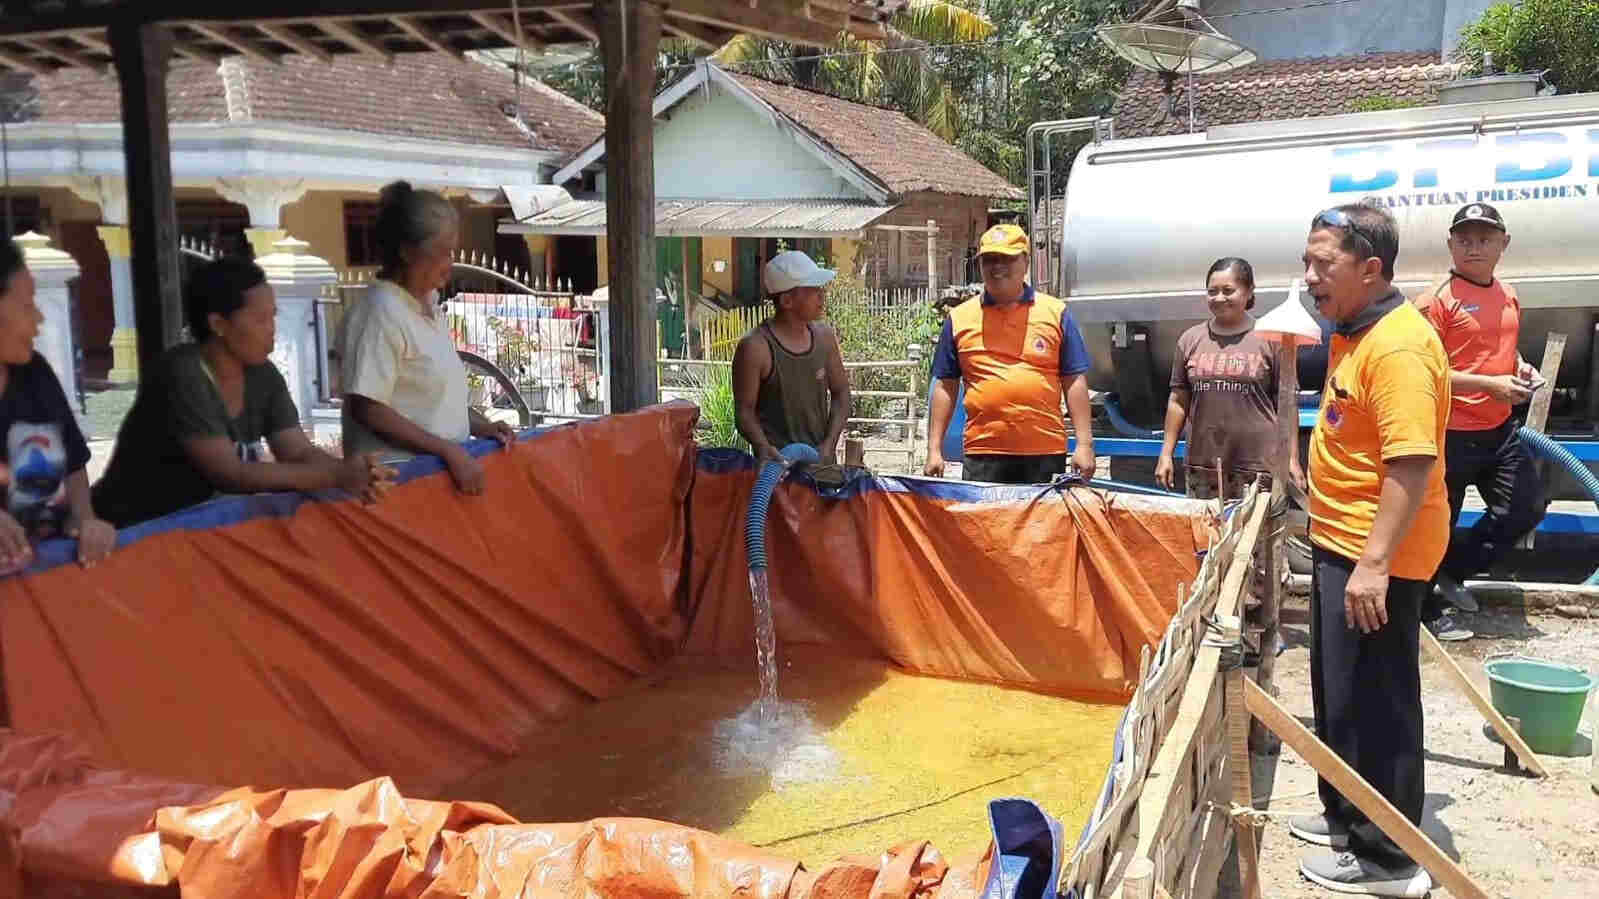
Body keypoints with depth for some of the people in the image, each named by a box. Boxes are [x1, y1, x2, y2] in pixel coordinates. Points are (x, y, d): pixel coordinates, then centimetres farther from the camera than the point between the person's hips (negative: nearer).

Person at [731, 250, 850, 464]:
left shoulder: (824, 336, 4)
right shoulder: (755, 348, -13)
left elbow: (840, 392, 11)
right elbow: (744, 410, -8)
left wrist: (829, 443, -2)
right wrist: (763, 447, -26)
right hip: (778, 463, -5)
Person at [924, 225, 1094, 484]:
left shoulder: (1055, 312, 6)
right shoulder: (959, 318, 8)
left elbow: (1074, 381, 5)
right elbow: (945, 386, 10)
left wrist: (1084, 444, -2)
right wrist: (934, 450, 5)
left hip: (1045, 452, 0)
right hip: (983, 453, 0)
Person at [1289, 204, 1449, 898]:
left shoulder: (1398, 347, -21)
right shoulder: (1353, 333, 12)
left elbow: (1413, 462, -28)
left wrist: (1374, 562, -31)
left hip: (1375, 556, -11)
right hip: (1342, 544, 11)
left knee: (1374, 703, 0)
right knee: (1338, 692, 21)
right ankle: (1347, 814, 37)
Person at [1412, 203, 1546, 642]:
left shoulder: (1509, 296, 11)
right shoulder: (1438, 300, -13)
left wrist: (1520, 367, 6)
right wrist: (1489, 384, -21)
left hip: (1499, 429, 8)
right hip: (1452, 434, -8)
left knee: (1527, 507, 16)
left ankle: (1453, 571, 30)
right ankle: (1430, 609, 18)